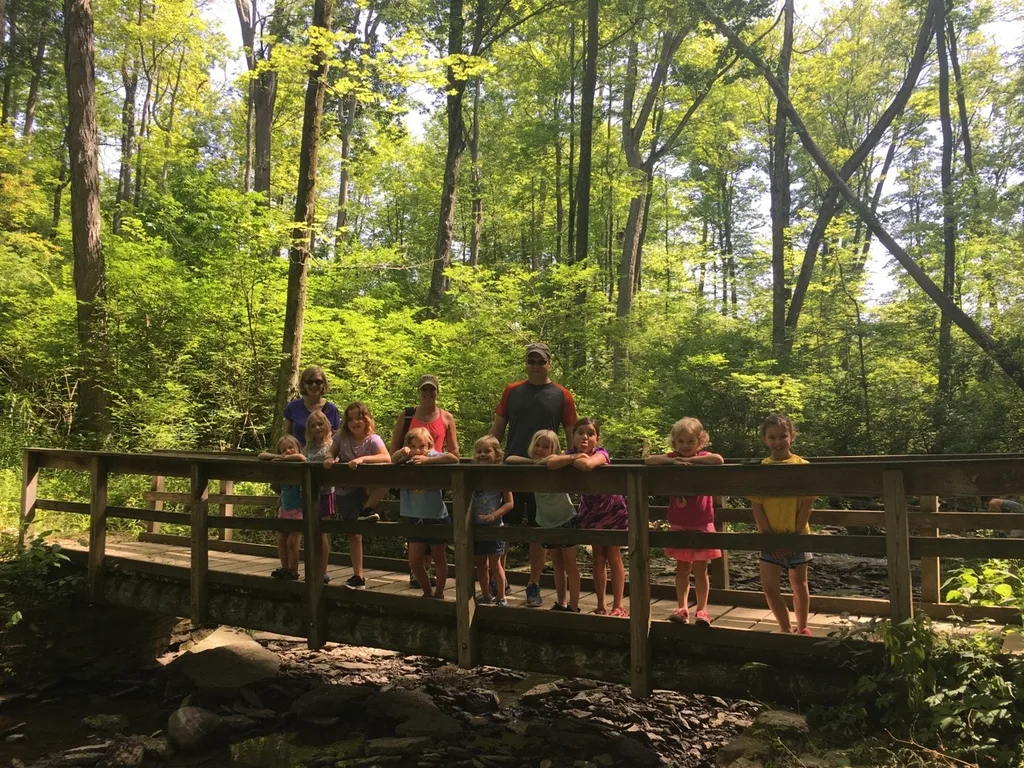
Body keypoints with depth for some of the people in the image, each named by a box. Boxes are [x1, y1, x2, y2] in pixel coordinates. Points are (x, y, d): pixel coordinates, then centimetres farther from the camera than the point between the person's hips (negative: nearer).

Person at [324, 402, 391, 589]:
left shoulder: (373, 439, -14)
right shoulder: (342, 436, -2)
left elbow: (387, 458, -29)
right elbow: (331, 452, 6)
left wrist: (362, 459, -41)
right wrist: (329, 458, -18)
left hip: (364, 488, -2)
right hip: (344, 492, 3)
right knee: (353, 533, 7)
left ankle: (366, 509, -13)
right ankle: (358, 575, 16)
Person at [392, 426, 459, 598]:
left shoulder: (432, 456, -14)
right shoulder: (407, 460, -1)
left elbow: (454, 458, -28)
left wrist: (427, 460, -32)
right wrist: (401, 452, -28)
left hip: (436, 517, -4)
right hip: (416, 518, 4)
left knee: (438, 557, 13)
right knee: (414, 561, 8)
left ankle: (439, 593, 29)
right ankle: (427, 592, 29)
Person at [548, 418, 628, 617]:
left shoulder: (600, 453, -26)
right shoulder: (572, 453, -12)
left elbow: (586, 464, -50)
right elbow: (551, 463, -32)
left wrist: (572, 460, -30)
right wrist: (574, 457, -33)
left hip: (612, 509, -4)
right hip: (591, 511, 4)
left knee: (613, 557, 1)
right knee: (598, 558, 10)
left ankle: (618, 606, 7)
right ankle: (601, 605, 18)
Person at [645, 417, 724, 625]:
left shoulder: (703, 457, -6)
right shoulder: (673, 457, -1)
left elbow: (718, 460, -29)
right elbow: (649, 460, -16)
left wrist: (689, 460, -24)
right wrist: (674, 461, -24)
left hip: (701, 525, -2)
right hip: (679, 525, 2)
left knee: (700, 570, 6)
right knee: (682, 568, 11)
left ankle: (702, 610, 16)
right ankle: (682, 608, 19)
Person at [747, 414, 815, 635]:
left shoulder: (802, 466, -8)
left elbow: (806, 505, -9)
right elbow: (757, 507, -4)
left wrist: (794, 535, -13)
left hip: (797, 536, -1)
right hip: (771, 538, 2)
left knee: (798, 583, 13)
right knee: (769, 586, -1)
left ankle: (802, 628, 31)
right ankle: (786, 628, 17)